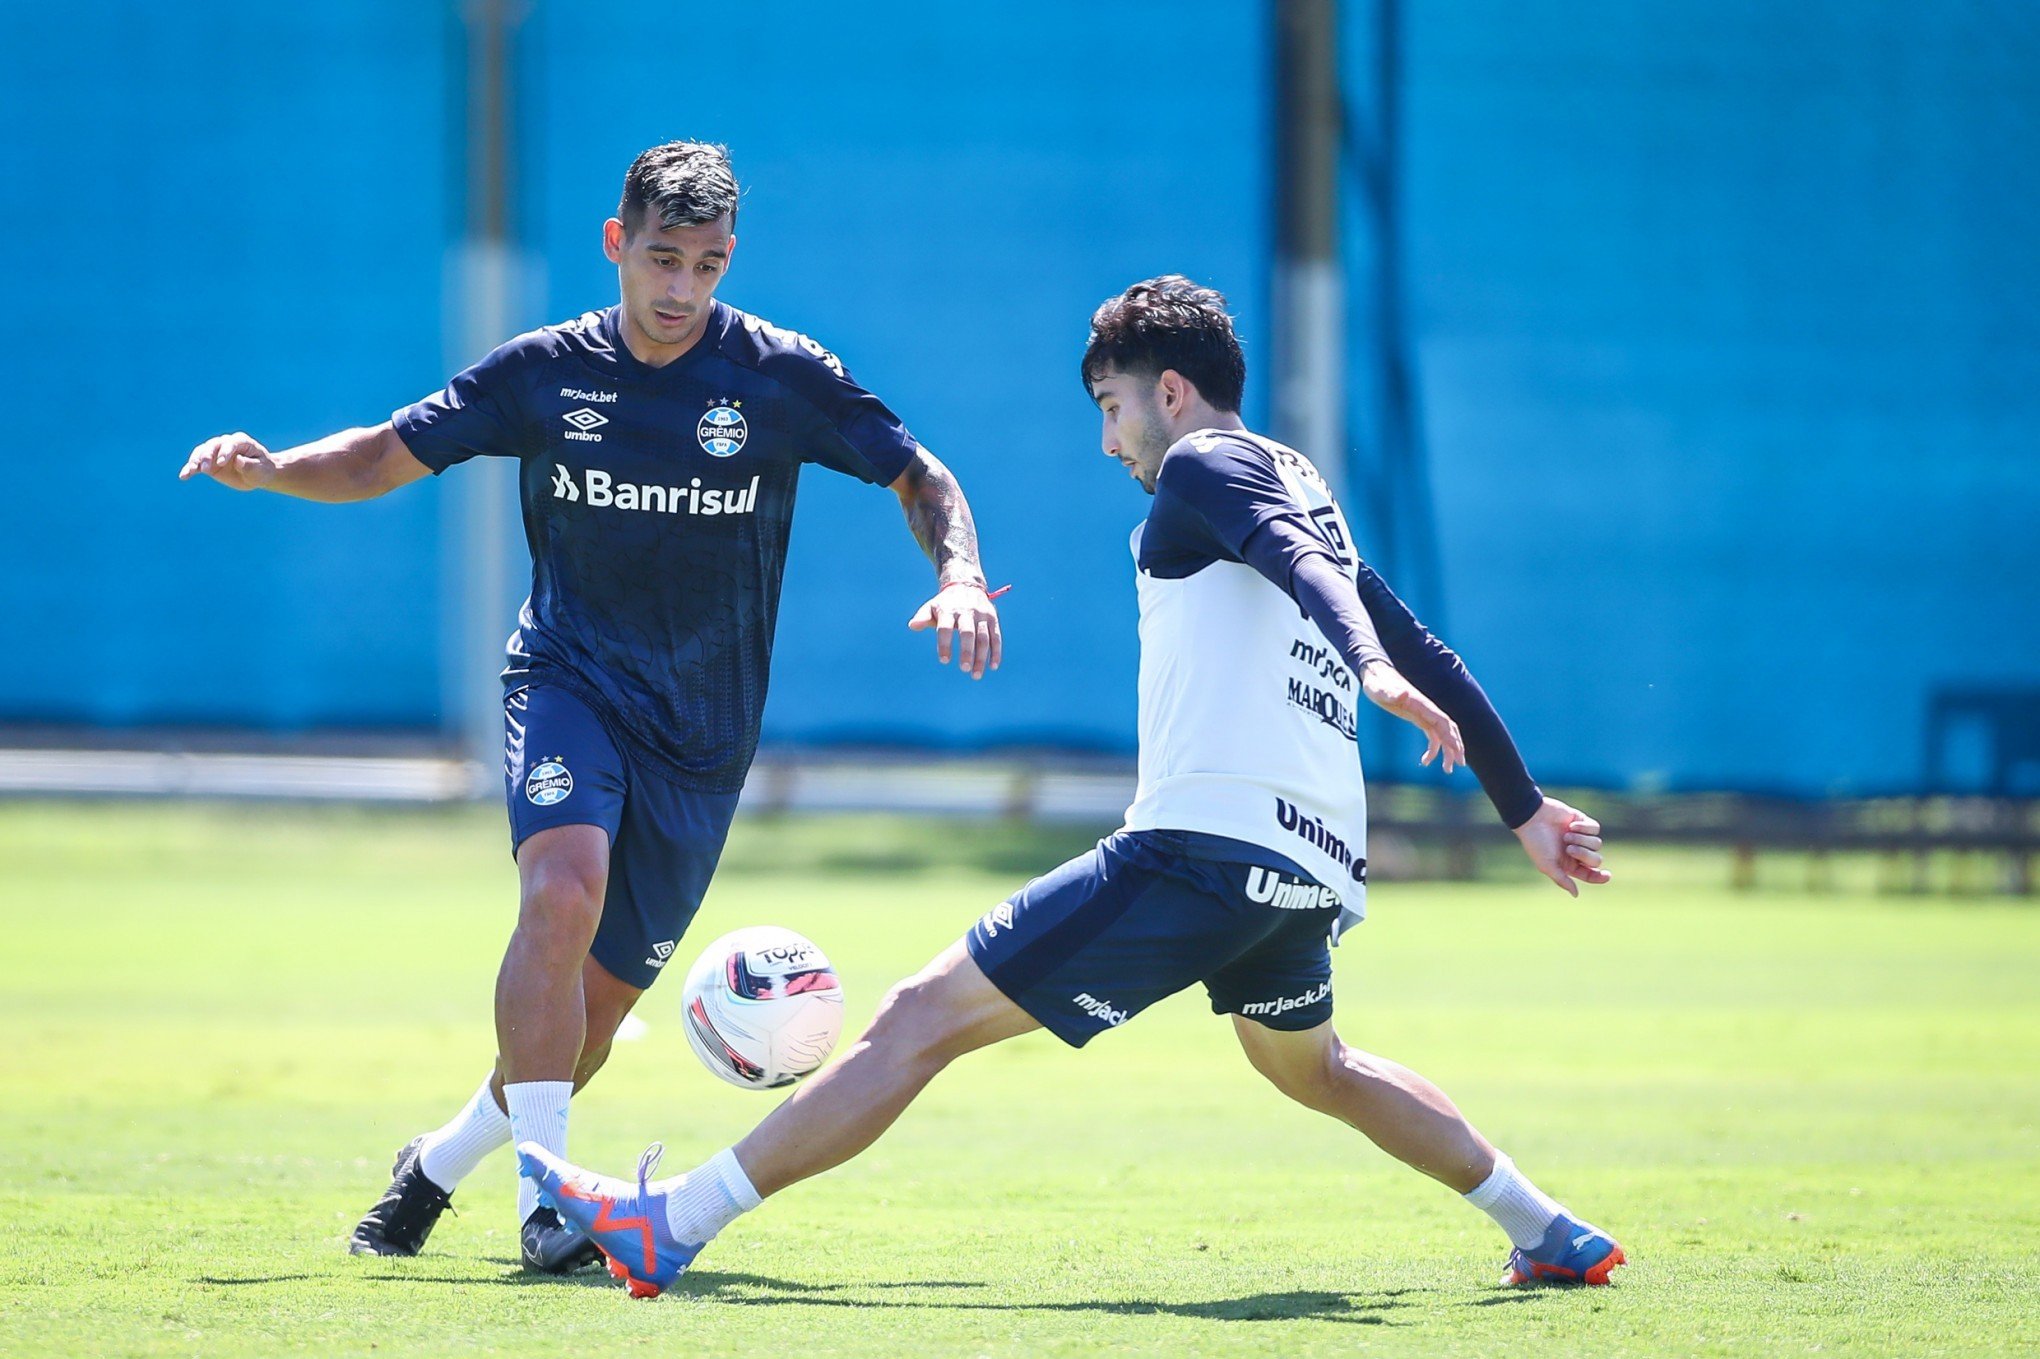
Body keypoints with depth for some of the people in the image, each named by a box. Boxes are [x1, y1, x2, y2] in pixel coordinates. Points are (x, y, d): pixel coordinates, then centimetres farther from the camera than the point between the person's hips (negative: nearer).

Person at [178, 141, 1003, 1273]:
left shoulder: (782, 375, -3)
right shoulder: (546, 372, -1)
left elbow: (921, 477, 5)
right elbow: (383, 458, 6)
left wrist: (960, 576, -15)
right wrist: (269, 469, -14)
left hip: (703, 730, 1)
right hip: (569, 676, -1)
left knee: (596, 1006, 3)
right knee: (565, 888, -31)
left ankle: (438, 1166, 29)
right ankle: (544, 1201, -29)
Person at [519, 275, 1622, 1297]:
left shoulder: (1204, 469, -1)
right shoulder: (1303, 491, 25)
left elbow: (1299, 560, -22)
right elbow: (1433, 662, 31)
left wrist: (1371, 668, -40)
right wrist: (1525, 809, 39)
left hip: (1205, 842, -9)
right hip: (1313, 869, 9)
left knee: (923, 1019, -11)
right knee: (1313, 1068, 37)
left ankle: (673, 1223, -16)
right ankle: (1551, 1233, 37)